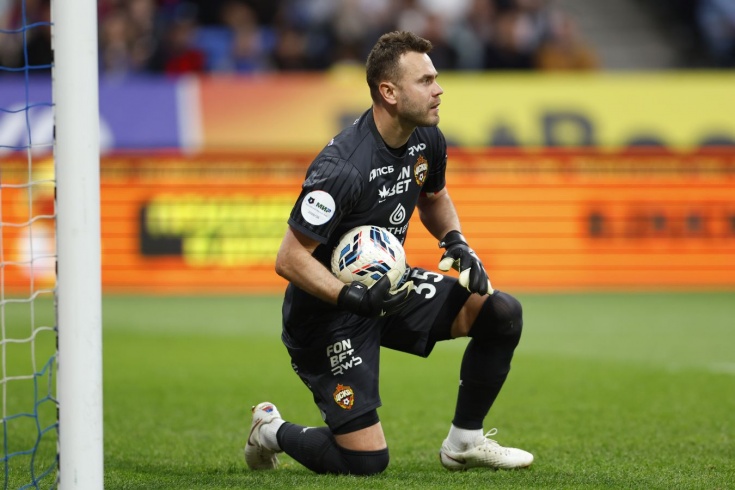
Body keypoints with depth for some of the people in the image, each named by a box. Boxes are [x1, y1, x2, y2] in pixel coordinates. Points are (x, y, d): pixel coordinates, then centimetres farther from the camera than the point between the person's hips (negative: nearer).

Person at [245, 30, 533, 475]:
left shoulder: (426, 140, -4)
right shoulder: (342, 168, -29)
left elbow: (434, 197, 20)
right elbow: (290, 259, -26)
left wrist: (456, 242, 1)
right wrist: (355, 298, -36)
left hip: (387, 285, 8)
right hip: (328, 311, -8)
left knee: (502, 314, -7)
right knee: (366, 461, -13)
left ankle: (465, 442, 10)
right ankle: (272, 431, 18)